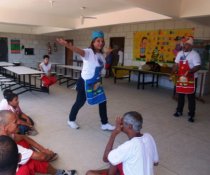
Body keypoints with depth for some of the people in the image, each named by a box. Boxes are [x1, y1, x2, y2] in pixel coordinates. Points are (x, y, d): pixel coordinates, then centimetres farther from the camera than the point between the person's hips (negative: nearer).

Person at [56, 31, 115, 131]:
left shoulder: (101, 55, 5)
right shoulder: (88, 52, -19)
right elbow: (79, 51, -41)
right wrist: (67, 45, -60)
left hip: (96, 82, 8)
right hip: (85, 82, -8)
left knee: (102, 101, 9)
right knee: (80, 102, 6)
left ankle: (104, 124, 25)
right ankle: (71, 120, 32)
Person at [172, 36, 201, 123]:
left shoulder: (194, 54, -11)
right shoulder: (180, 53, 9)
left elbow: (198, 66, -17)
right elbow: (176, 64, 14)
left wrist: (189, 71, -32)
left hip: (191, 79, -6)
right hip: (180, 78, 6)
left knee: (191, 97, 1)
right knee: (180, 95, 15)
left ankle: (191, 115, 9)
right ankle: (179, 111, 29)